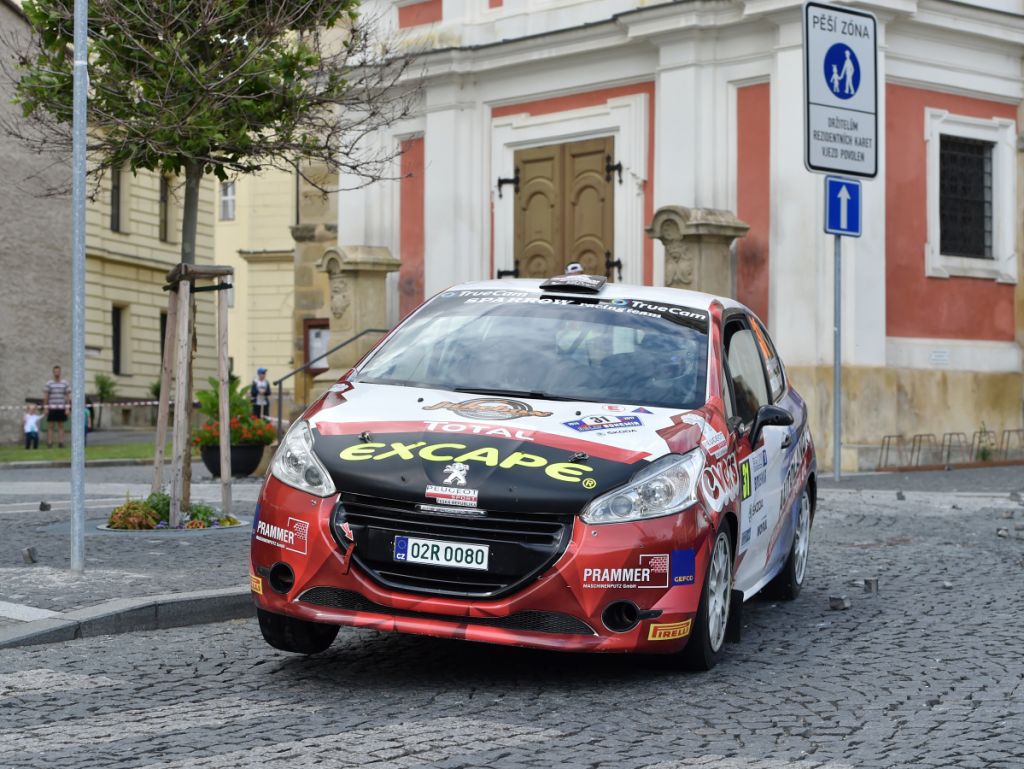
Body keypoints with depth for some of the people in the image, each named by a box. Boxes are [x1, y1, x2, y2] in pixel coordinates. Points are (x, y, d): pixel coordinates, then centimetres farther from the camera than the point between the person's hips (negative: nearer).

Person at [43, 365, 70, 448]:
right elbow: (45, 397, 2)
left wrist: (67, 408, -2)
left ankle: (61, 443, 4)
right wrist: (46, 408, -4)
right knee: (50, 426, -2)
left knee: (61, 426, 4)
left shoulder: (65, 384, 6)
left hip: (61, 409, 1)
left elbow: (68, 396, 6)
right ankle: (49, 443, -1)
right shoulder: (49, 384, 2)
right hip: (51, 408, -1)